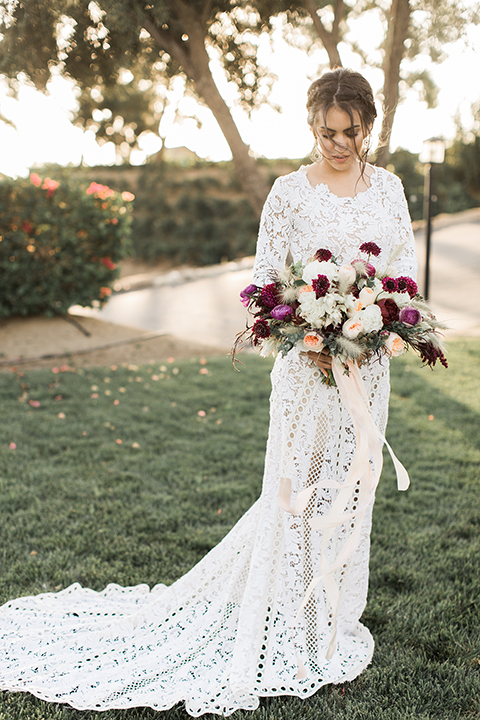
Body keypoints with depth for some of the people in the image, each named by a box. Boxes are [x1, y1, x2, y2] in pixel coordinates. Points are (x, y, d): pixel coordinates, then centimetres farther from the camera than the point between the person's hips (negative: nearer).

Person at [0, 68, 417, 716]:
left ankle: (334, 617, 34)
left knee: (350, 486, 14)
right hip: (309, 364, -4)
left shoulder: (388, 187, 7)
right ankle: (295, 632, 20)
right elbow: (265, 280, -6)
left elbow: (405, 264, 10)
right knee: (301, 487, 2)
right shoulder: (291, 192, -6)